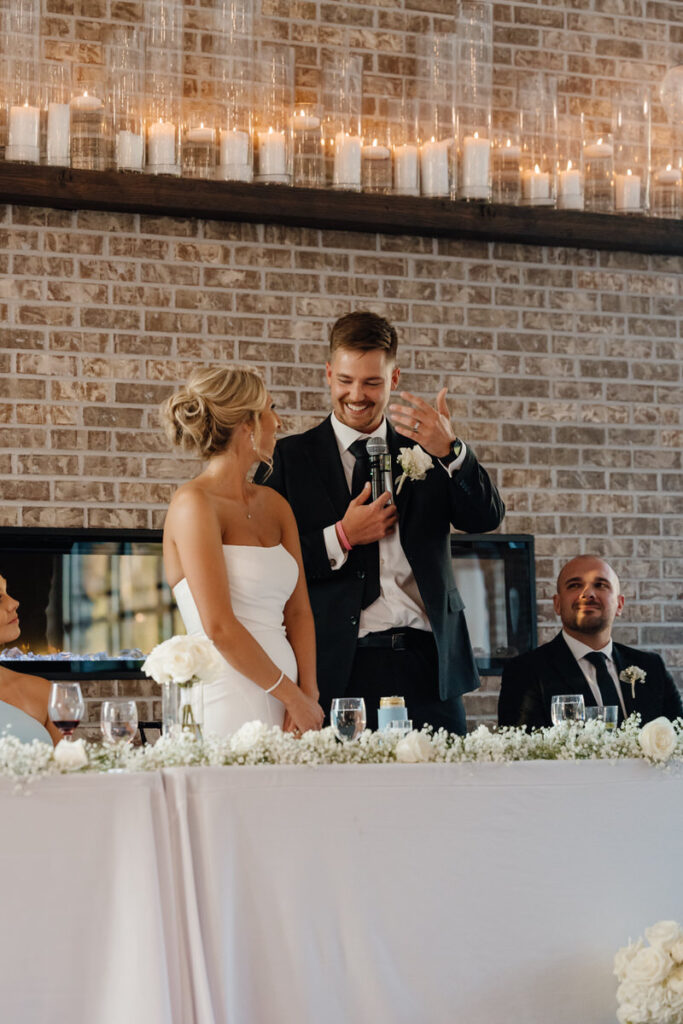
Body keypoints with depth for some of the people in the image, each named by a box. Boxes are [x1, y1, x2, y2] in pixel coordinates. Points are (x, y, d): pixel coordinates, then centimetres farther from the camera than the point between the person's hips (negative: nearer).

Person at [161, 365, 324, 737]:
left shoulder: (273, 505, 13)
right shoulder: (193, 503, -10)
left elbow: (298, 611, 10)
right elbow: (219, 628, -15)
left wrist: (308, 696, -4)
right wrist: (294, 696, -9)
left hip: (283, 706, 6)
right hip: (229, 705, -6)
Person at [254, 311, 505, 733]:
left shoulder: (425, 450, 12)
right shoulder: (291, 457, 6)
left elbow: (486, 519, -2)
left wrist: (450, 451, -17)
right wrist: (341, 538, -12)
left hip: (429, 665, 2)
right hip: (341, 668, -2)